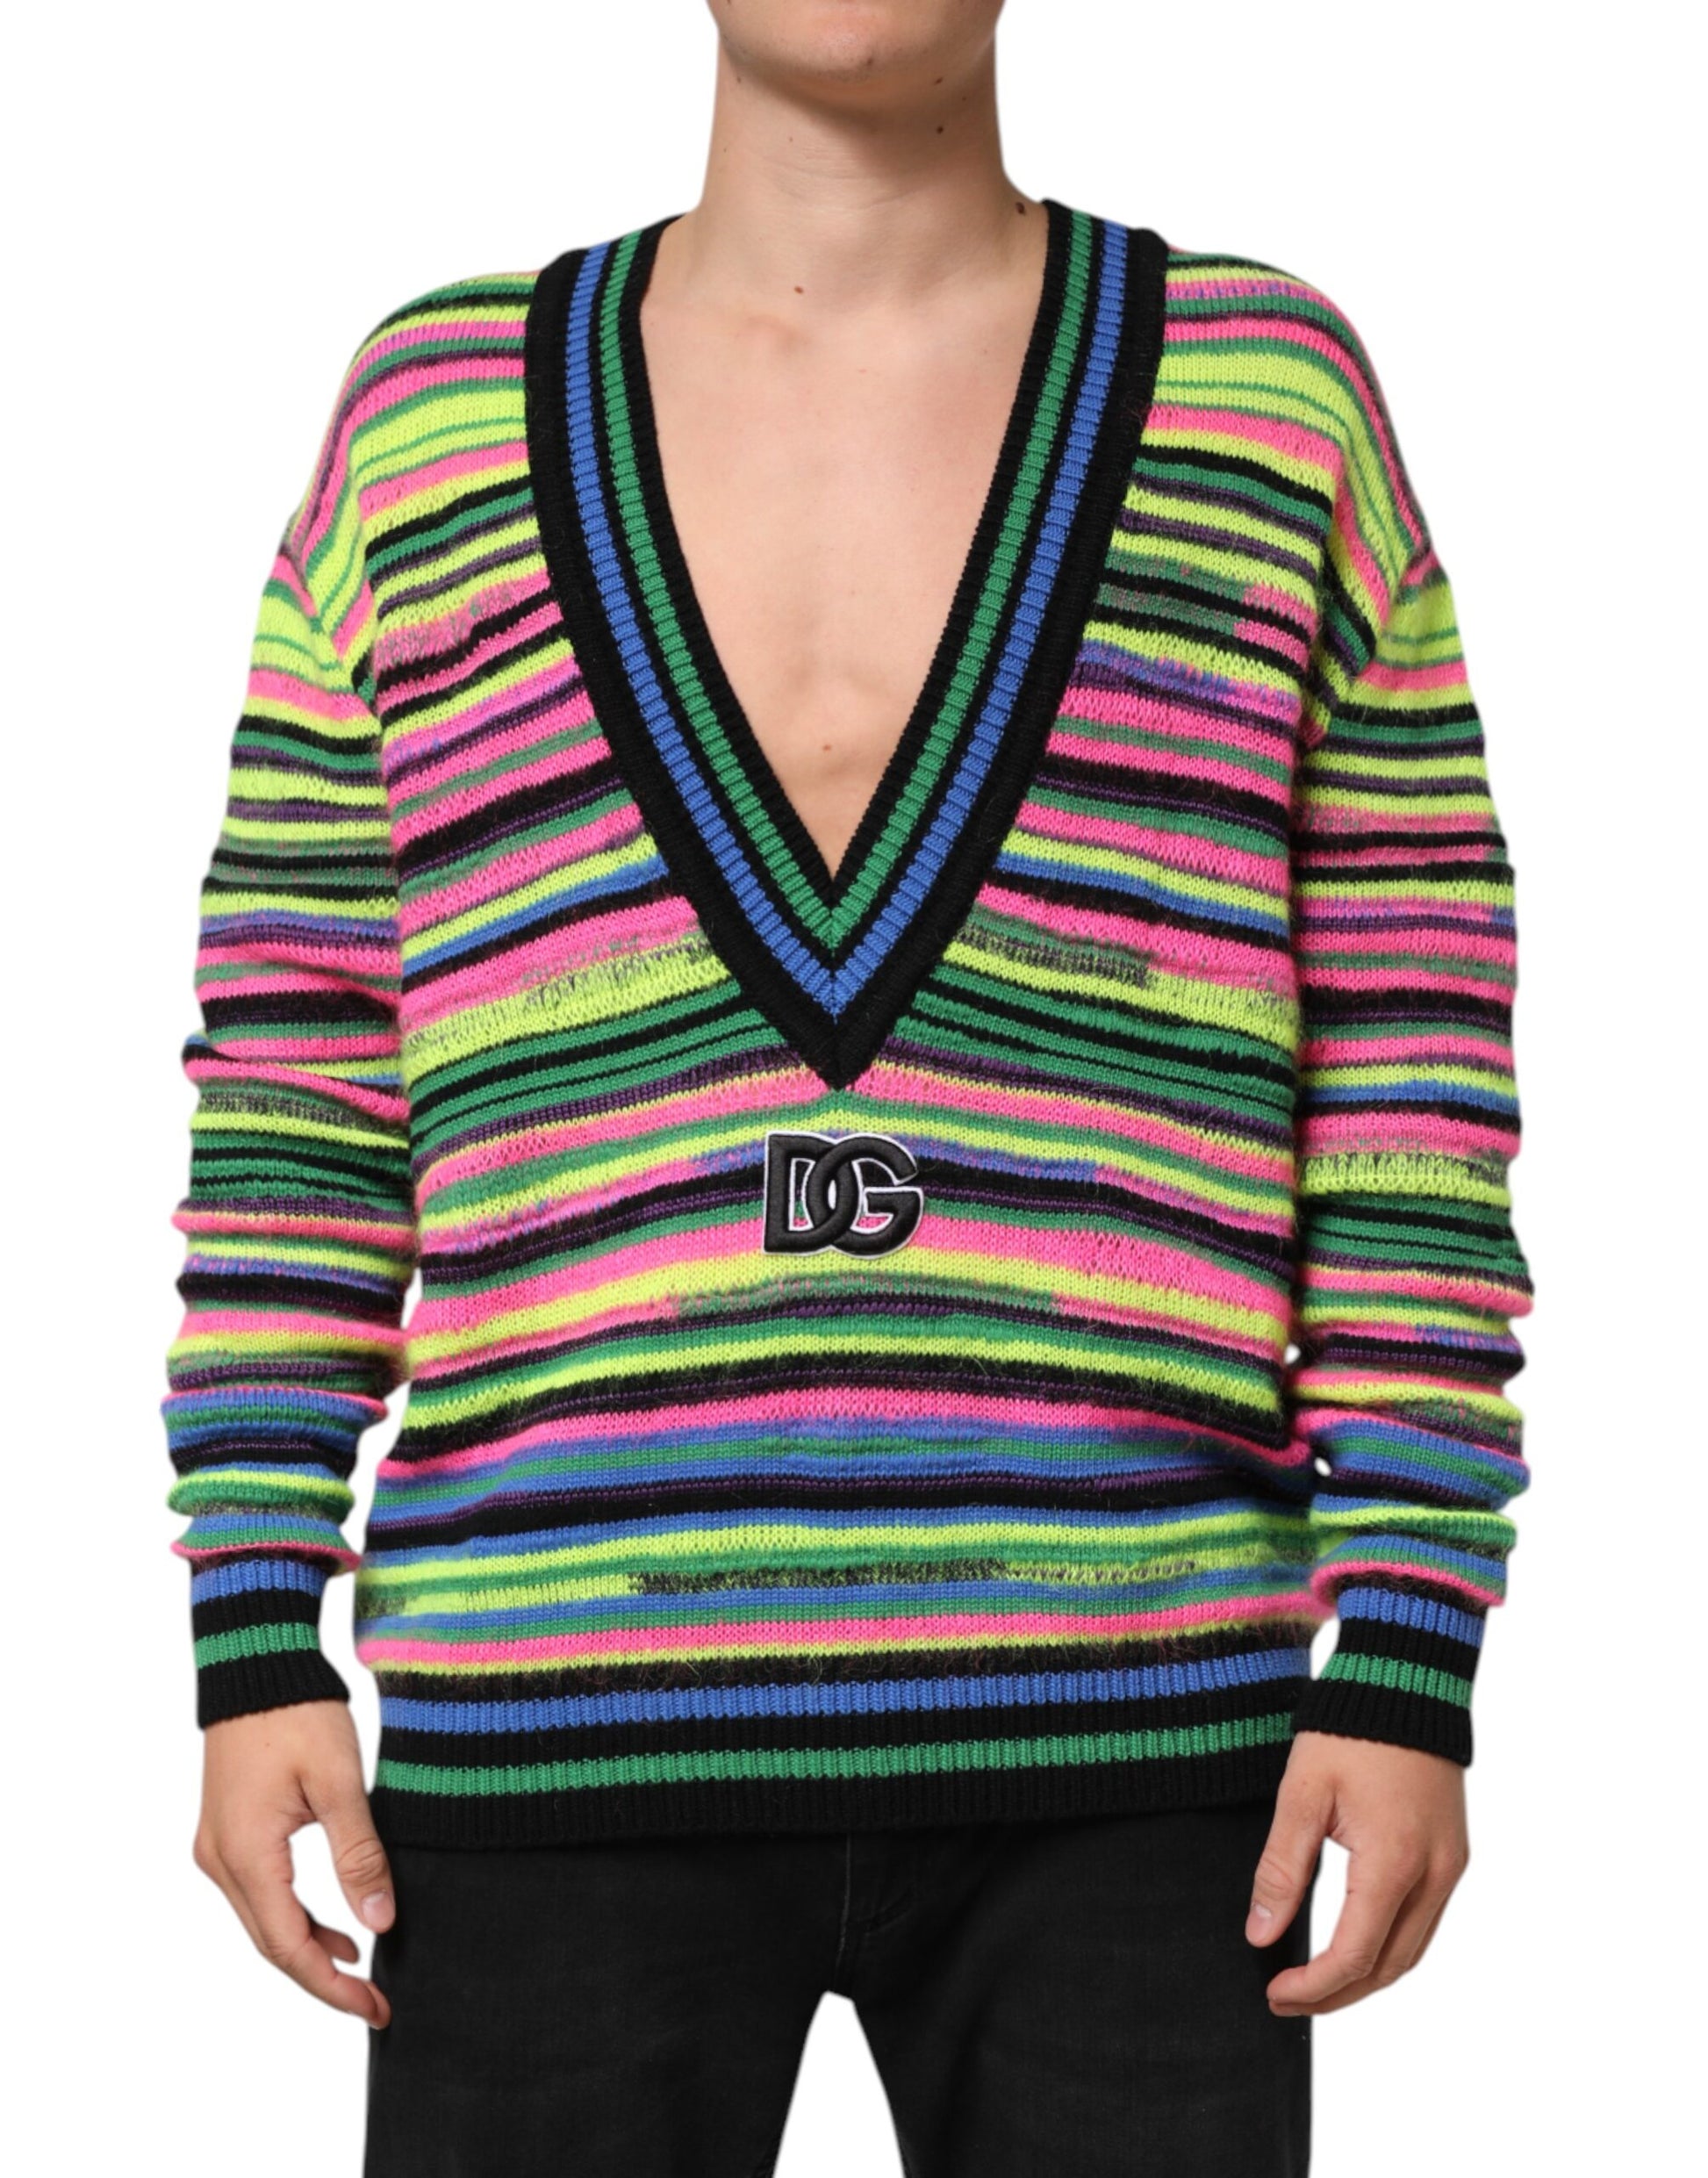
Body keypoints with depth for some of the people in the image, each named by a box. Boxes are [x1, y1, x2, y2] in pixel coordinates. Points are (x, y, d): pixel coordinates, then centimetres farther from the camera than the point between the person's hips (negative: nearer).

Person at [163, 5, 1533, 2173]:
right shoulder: (436, 412, 8)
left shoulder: (1265, 396, 5)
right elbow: (296, 1074, 8)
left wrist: (1409, 1669, -3)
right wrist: (251, 1653, 2)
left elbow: (1409, 1085, 4)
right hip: (569, 1731, 1)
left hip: (1122, 1746, 0)